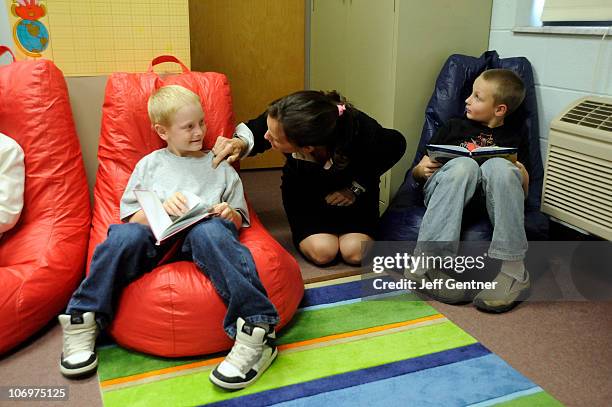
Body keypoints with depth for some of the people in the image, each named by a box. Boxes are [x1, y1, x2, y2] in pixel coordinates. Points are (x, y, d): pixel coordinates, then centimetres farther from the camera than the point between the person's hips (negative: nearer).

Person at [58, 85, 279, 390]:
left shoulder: (219, 167, 24)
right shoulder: (150, 164, 22)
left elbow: (239, 220, 22)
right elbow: (131, 217, 15)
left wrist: (230, 215, -1)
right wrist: (160, 207, -5)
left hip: (204, 231, -1)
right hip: (157, 236, 1)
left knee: (210, 231, -38)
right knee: (125, 235, -33)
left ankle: (256, 330, -46)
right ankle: (82, 321, -18)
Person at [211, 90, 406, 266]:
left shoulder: (362, 131, -38)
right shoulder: (281, 119, -34)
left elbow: (395, 144, -15)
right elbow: (254, 131, -11)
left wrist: (356, 187, -16)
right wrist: (241, 143, -35)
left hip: (351, 187, -1)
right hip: (304, 190, 1)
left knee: (355, 253, -21)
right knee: (321, 252, -21)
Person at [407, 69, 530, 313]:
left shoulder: (515, 137, 26)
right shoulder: (454, 127, 28)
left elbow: (523, 193, 19)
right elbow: (417, 173, 24)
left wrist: (520, 174, -4)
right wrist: (422, 170, -1)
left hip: (488, 201, 0)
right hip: (442, 189, 1)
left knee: (499, 165, -32)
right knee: (464, 164, -33)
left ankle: (513, 270, -37)